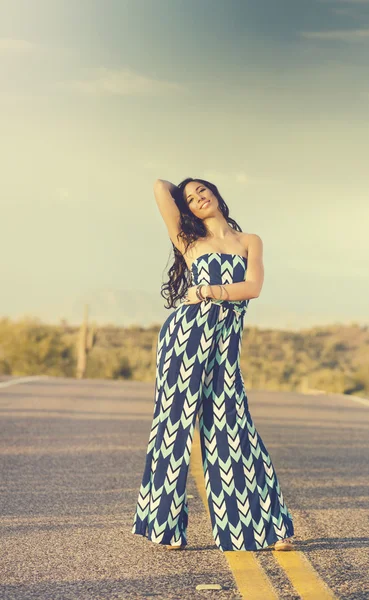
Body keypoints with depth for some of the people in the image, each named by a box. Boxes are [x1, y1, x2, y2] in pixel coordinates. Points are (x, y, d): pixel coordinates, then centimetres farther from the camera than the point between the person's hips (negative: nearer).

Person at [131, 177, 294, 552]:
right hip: (186, 336, -1)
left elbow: (253, 287, -3)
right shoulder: (188, 240, 11)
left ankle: (269, 527, 7)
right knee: (175, 425, 0)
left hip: (224, 347, 1)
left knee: (231, 430, 1)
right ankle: (167, 527, 9)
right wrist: (176, 192, 24)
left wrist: (206, 291, -6)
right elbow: (160, 187, 7)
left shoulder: (250, 241, 14)